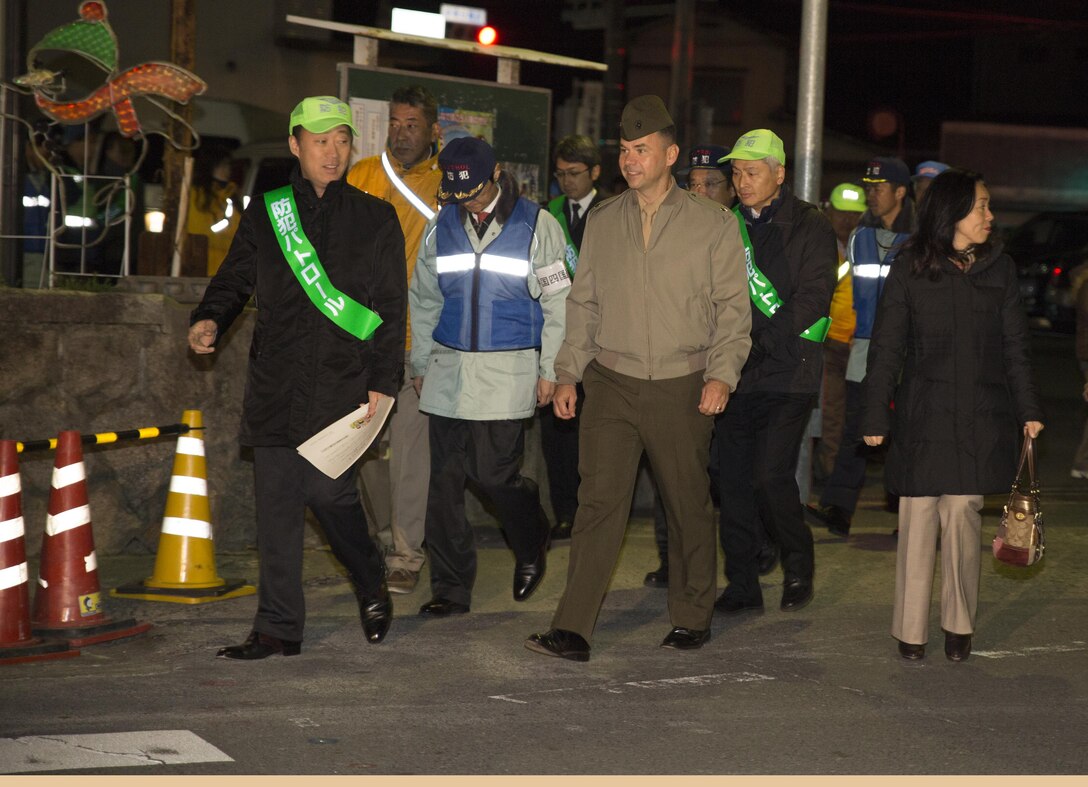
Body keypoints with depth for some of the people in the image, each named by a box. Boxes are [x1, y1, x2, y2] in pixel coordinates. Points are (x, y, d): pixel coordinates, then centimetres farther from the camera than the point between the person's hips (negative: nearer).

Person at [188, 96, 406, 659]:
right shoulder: (266, 214, 12)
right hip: (276, 382, 3)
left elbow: (391, 309, 5)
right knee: (276, 504, 1)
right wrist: (210, 318, -4)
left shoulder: (375, 218, 7)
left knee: (329, 489, -12)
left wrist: (382, 381, -3)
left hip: (343, 381, -2)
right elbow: (235, 279, 17)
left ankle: (371, 584, 18)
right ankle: (278, 628, 9)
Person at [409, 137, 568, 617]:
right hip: (449, 368, 4)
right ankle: (450, 588, 8)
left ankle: (531, 549, 24)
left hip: (508, 371, -4)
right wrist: (420, 362, 15)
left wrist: (549, 370, -1)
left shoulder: (537, 225, 0)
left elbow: (558, 302, 2)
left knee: (495, 474, -7)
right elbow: (424, 299, 18)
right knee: (445, 479, 0)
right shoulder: (441, 227, 9)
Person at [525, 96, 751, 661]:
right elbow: (583, 303, 15)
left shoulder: (712, 224, 1)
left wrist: (722, 373, -10)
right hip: (611, 382, 2)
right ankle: (572, 630, -10)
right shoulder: (602, 222, 10)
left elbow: (733, 306, 1)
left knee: (688, 505, 8)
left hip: (682, 388, -1)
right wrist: (568, 372, 6)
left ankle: (691, 619, 24)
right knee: (598, 501, -7)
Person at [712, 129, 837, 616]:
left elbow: (813, 298, -10)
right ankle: (741, 585, 12)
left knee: (772, 475, -12)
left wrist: (762, 338, -18)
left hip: (788, 373, -5)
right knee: (732, 479, 3)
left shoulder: (810, 227, -2)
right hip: (735, 373, 5)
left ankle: (798, 564, 12)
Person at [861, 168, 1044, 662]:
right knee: (918, 519, -1)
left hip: (980, 418, 1)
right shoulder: (910, 269, 2)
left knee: (962, 514, -2)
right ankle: (911, 630, 7)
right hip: (922, 417, -1)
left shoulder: (1000, 269, 9)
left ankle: (959, 625, 12)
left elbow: (1015, 346, 11)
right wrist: (876, 416, -1)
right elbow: (886, 348, 2)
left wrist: (1028, 410, 3)